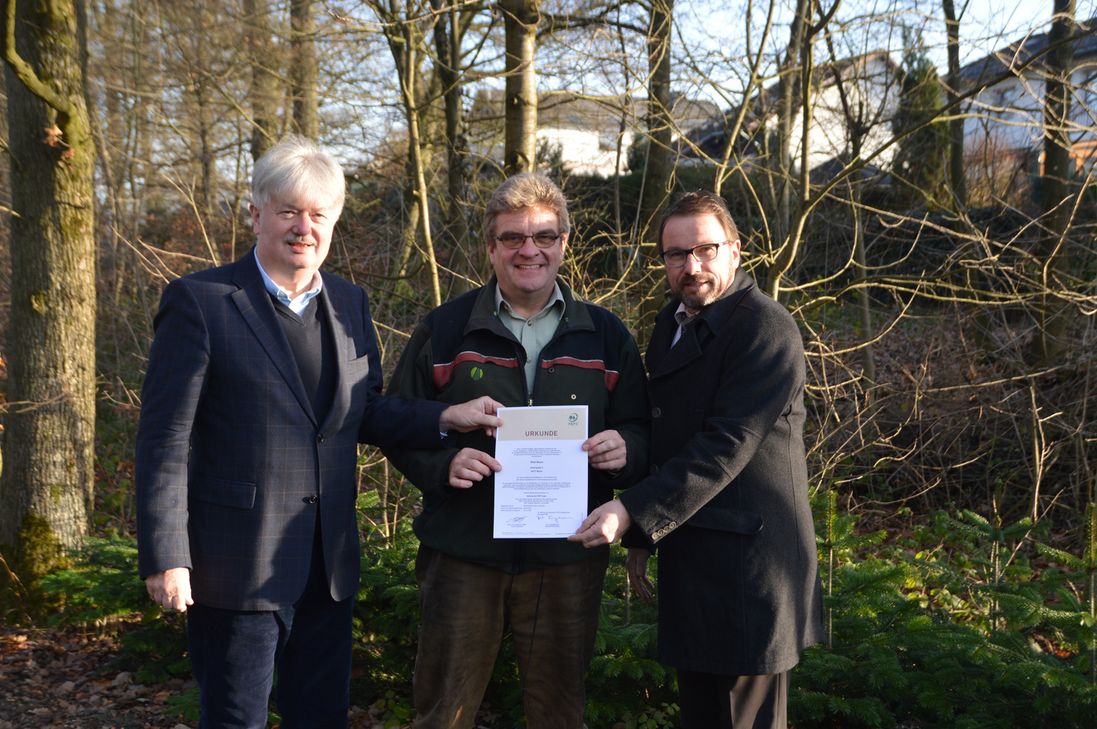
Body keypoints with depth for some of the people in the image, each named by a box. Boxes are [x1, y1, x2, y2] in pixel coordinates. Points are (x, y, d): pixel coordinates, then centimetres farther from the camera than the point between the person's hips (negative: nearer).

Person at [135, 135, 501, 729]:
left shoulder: (350, 303, 9)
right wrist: (165, 558, -15)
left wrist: (447, 418, -2)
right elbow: (165, 439, -11)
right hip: (238, 566, -5)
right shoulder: (199, 301, -9)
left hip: (329, 567, 6)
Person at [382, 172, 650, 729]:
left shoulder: (605, 336, 7)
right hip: (463, 553, -1)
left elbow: (640, 429, 10)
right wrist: (442, 462, -16)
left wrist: (625, 449, -14)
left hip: (566, 558, 1)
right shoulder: (445, 329, 3)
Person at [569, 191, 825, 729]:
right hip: (687, 560, 8)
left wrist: (633, 513, -27)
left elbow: (725, 445, -23)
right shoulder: (671, 324, 12)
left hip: (746, 561, -8)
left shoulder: (766, 329, -15)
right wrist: (640, 538, 16)